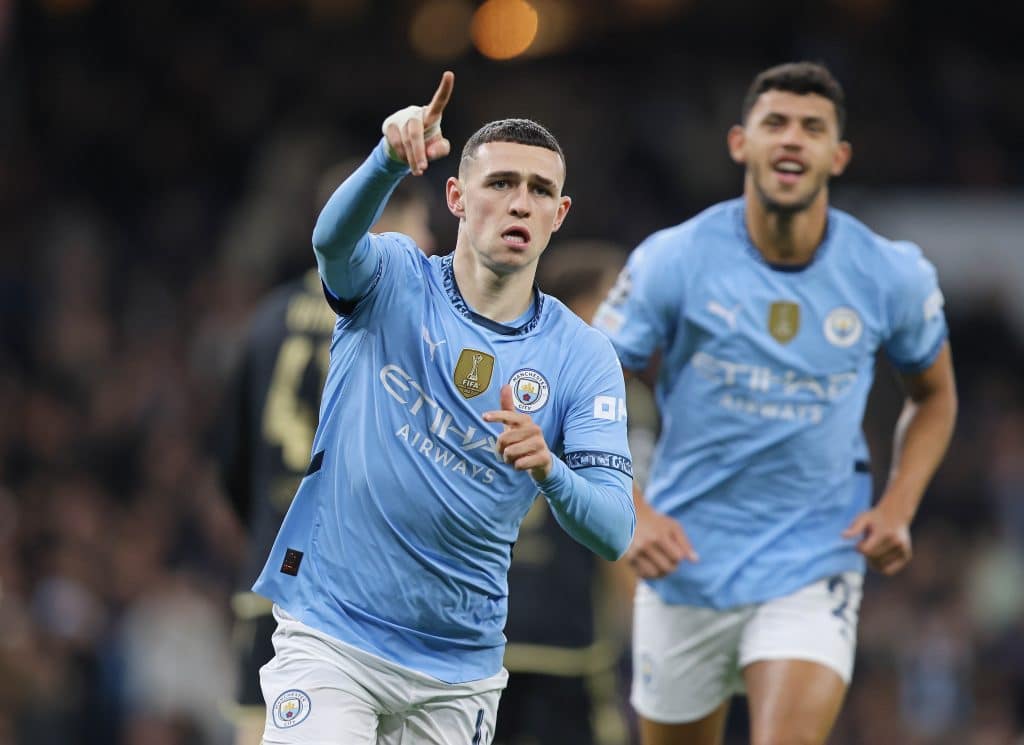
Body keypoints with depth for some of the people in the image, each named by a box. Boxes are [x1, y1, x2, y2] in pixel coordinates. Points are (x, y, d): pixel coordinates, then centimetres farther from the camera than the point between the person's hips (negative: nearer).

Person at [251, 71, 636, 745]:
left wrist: (548, 470, -31)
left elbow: (614, 533, -9)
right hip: (331, 635, -3)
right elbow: (334, 238, -27)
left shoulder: (583, 357, -1)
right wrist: (393, 157, -47)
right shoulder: (392, 281, -2)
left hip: (459, 672, 3)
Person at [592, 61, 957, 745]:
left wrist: (898, 508, -2)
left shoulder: (893, 275, -4)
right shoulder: (674, 261, -9)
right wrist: (632, 514, -17)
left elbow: (934, 395, 14)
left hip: (815, 567, -1)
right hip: (685, 564, 1)